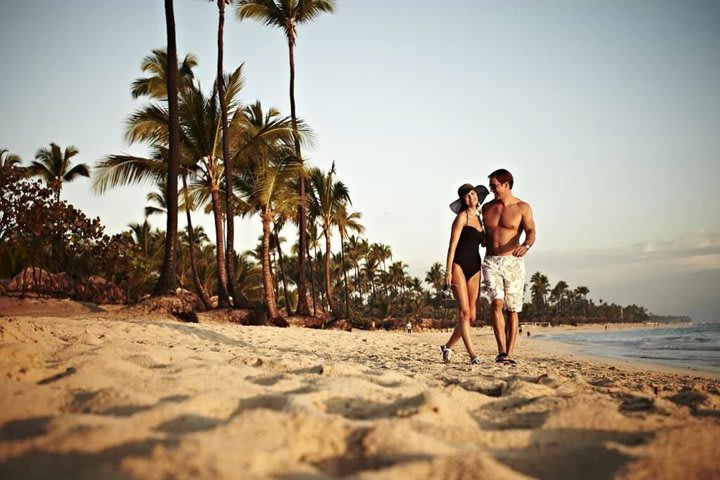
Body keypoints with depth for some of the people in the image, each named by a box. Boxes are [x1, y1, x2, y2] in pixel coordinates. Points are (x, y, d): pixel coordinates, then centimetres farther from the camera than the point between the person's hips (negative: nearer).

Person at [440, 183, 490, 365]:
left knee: (471, 316, 1)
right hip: (459, 266, -7)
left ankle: (447, 346, 18)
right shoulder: (462, 216, -1)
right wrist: (448, 270, -15)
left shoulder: (479, 219, 18)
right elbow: (453, 244, -7)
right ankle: (472, 354, -14)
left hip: (474, 269, 7)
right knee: (464, 311, -13)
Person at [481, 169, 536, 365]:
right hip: (491, 262, 2)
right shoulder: (486, 208, 12)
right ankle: (501, 351, -21)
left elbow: (531, 232, -12)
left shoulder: (522, 207, 1)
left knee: (512, 310, 2)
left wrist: (526, 246, -31)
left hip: (513, 262, -1)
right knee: (496, 304, -17)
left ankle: (509, 354, 7)